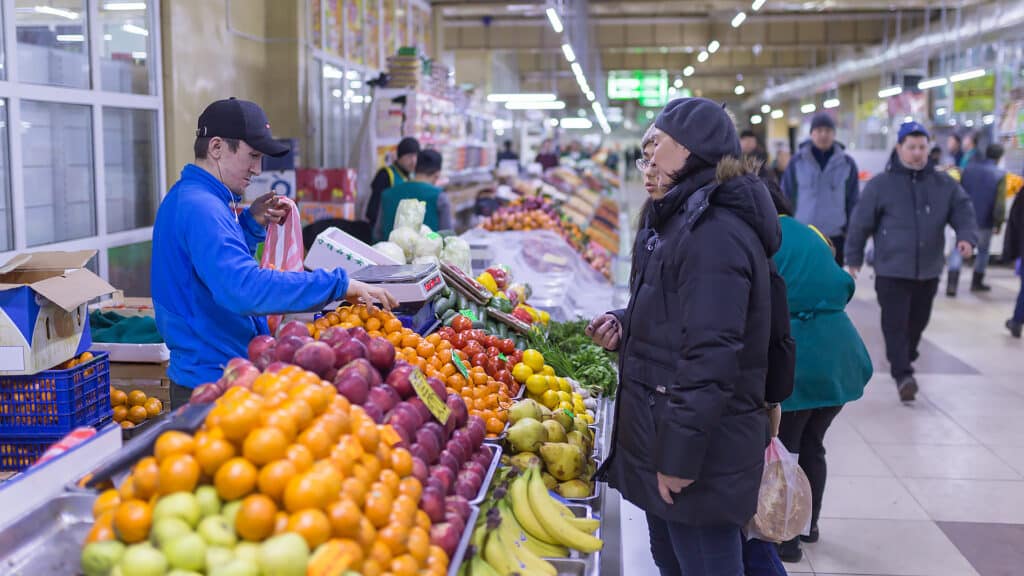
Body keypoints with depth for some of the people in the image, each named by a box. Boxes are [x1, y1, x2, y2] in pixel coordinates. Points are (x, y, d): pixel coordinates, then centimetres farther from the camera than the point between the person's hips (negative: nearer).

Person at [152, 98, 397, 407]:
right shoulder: (201, 208, -23)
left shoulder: (187, 197, 11)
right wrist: (339, 285, -35)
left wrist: (250, 223, 6)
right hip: (214, 383, -11)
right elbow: (246, 288, -36)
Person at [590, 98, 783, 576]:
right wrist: (624, 325, 3)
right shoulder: (682, 220, 12)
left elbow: (710, 355, -26)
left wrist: (679, 456, -24)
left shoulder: (715, 233, -22)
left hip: (702, 452, -11)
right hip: (660, 429, 11)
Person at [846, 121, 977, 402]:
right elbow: (860, 223, 1)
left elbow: (963, 211, 2)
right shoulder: (881, 184, -3)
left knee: (917, 322, 15)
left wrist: (966, 236, -19)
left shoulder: (944, 184, 6)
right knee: (895, 324, -9)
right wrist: (854, 259, 3)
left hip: (928, 271, 4)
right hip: (892, 271, -3)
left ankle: (904, 361, 36)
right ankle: (903, 375, -10)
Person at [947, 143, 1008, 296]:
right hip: (985, 222, -2)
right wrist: (998, 224, -2)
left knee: (958, 249, 7)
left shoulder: (969, 168, 0)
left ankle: (952, 283, -9)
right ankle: (977, 283, 28)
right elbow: (1000, 204, -13)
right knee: (983, 250, 18)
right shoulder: (1000, 175, -11)